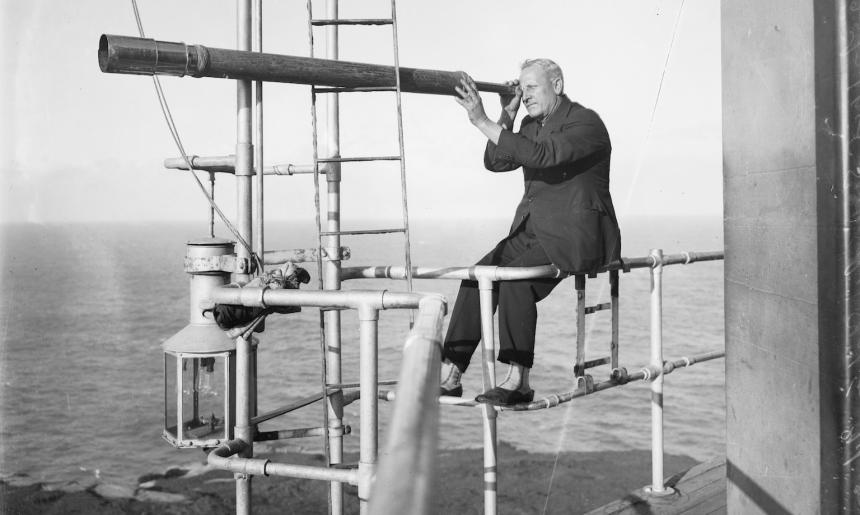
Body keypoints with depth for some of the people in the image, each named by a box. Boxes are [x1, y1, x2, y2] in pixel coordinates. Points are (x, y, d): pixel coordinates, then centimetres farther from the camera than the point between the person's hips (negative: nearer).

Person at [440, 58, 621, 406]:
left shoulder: (586, 123, -11)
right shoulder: (531, 125, 16)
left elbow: (540, 155, -27)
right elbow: (495, 162, 11)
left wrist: (483, 122, -28)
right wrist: (507, 116, 1)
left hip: (577, 236, -8)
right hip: (533, 231, 8)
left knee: (515, 277, -31)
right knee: (477, 276, -14)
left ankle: (519, 381, -23)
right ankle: (449, 375, -13)